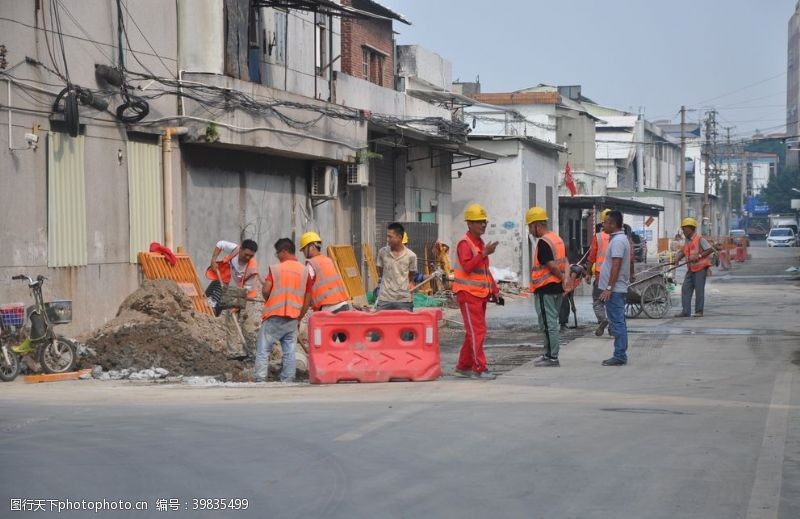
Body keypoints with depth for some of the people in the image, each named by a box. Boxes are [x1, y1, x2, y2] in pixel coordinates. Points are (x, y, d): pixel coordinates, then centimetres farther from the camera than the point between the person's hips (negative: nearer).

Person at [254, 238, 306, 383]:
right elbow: (306, 296, 7)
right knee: (290, 352, 6)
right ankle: (287, 381, 3)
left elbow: (265, 290, -9)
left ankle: (260, 380, -5)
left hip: (274, 316, -4)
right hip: (293, 317, 4)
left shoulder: (276, 268, -6)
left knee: (263, 349, 2)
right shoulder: (304, 271, 5)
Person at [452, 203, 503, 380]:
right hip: (468, 294, -9)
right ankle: (480, 369, -9)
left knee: (474, 332, 11)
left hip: (481, 294, 9)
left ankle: (463, 367, 18)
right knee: (477, 331, -11)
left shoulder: (481, 243, 18)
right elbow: (467, 267, -23)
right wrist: (484, 254, -30)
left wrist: (495, 291, 18)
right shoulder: (465, 243, -11)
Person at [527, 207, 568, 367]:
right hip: (557, 287, 10)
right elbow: (565, 262, 11)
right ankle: (549, 354, 23)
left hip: (545, 288, -10)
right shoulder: (558, 239, 14)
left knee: (548, 324, -5)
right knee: (551, 323, 16)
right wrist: (565, 278, 0)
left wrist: (563, 278, -9)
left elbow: (551, 265, -21)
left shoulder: (543, 242, -16)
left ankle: (552, 358, -3)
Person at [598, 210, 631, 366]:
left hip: (614, 289, -11)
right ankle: (620, 355, 16)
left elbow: (616, 266, -22)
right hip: (618, 289, 11)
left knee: (617, 323, -9)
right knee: (618, 323, 12)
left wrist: (608, 288, -23)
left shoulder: (618, 241, -16)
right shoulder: (621, 238, 17)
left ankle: (619, 356, -8)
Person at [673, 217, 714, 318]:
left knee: (699, 289, -4)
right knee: (685, 288, 1)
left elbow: (710, 249, -15)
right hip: (691, 268, 8)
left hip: (700, 268, -8)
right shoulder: (687, 240, 12)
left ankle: (699, 311, 4)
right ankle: (685, 311, 1)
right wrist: (678, 258, 3)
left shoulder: (699, 239, -12)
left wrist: (699, 256, -21)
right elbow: (683, 251, 21)